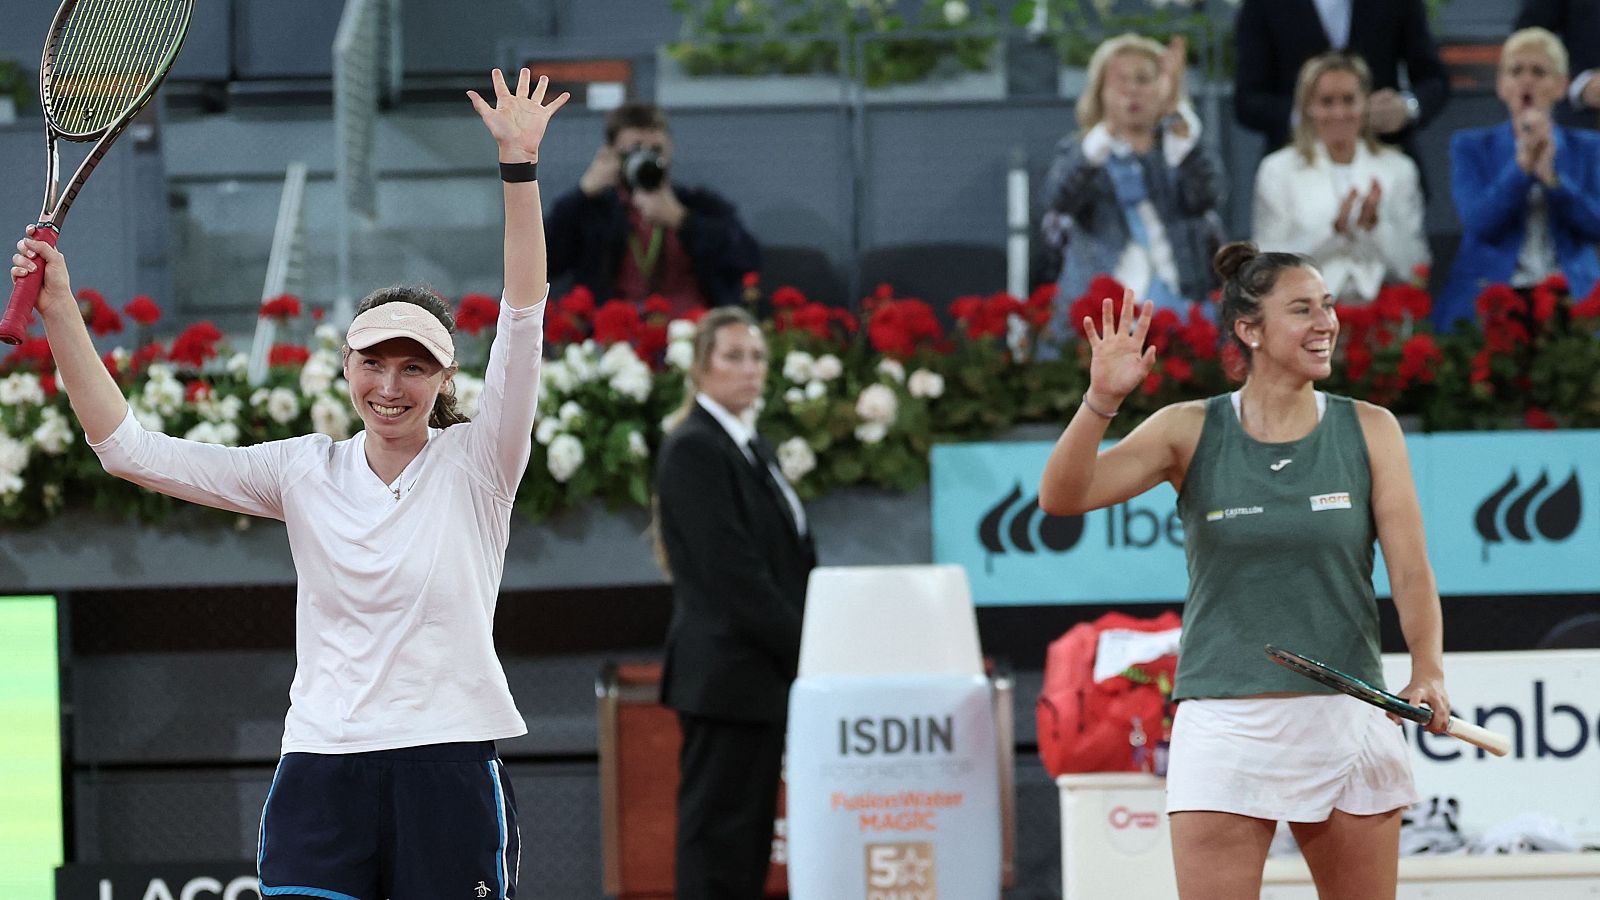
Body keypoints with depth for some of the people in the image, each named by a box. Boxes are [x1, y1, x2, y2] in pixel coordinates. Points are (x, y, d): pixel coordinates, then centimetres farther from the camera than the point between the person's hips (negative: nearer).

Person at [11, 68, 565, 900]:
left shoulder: (474, 465, 2)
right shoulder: (307, 472, 9)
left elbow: (522, 323, -10)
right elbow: (129, 448, 6)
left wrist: (518, 163, -19)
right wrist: (59, 312, -2)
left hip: (450, 769, -2)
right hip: (321, 764, 2)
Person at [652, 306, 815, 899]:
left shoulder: (750, 448, 17)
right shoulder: (693, 450, -11)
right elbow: (731, 571, -17)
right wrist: (804, 650, -14)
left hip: (761, 676, 9)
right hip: (727, 673, -9)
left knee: (748, 846, 9)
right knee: (718, 849, -8)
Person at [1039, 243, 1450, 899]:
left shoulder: (1370, 430, 3)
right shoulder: (1191, 431, 1)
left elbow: (1410, 570, -3)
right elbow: (1062, 497, -8)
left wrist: (1428, 674, -20)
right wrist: (1102, 399, -24)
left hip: (1347, 718, 2)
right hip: (1226, 719, -2)